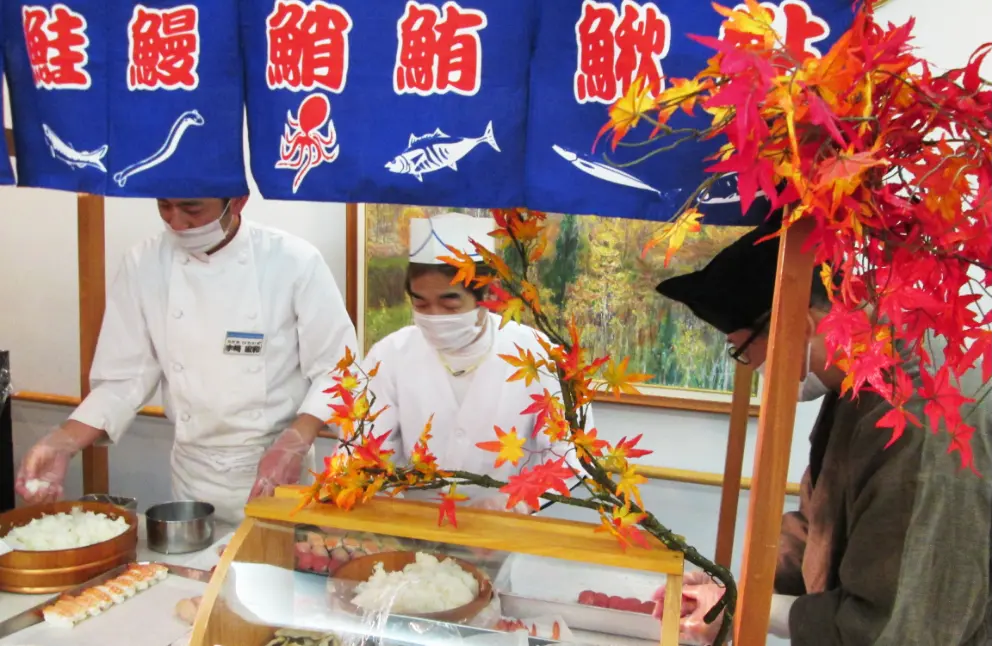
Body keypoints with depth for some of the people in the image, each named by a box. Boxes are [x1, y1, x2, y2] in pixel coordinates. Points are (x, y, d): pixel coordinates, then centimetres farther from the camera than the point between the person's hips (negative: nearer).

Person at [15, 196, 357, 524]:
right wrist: (63, 443, -15)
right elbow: (125, 378, -1)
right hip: (195, 473, 3)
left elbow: (336, 369, -10)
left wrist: (296, 441, -24)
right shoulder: (144, 264, -5)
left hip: (276, 467, -2)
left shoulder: (293, 261, -14)